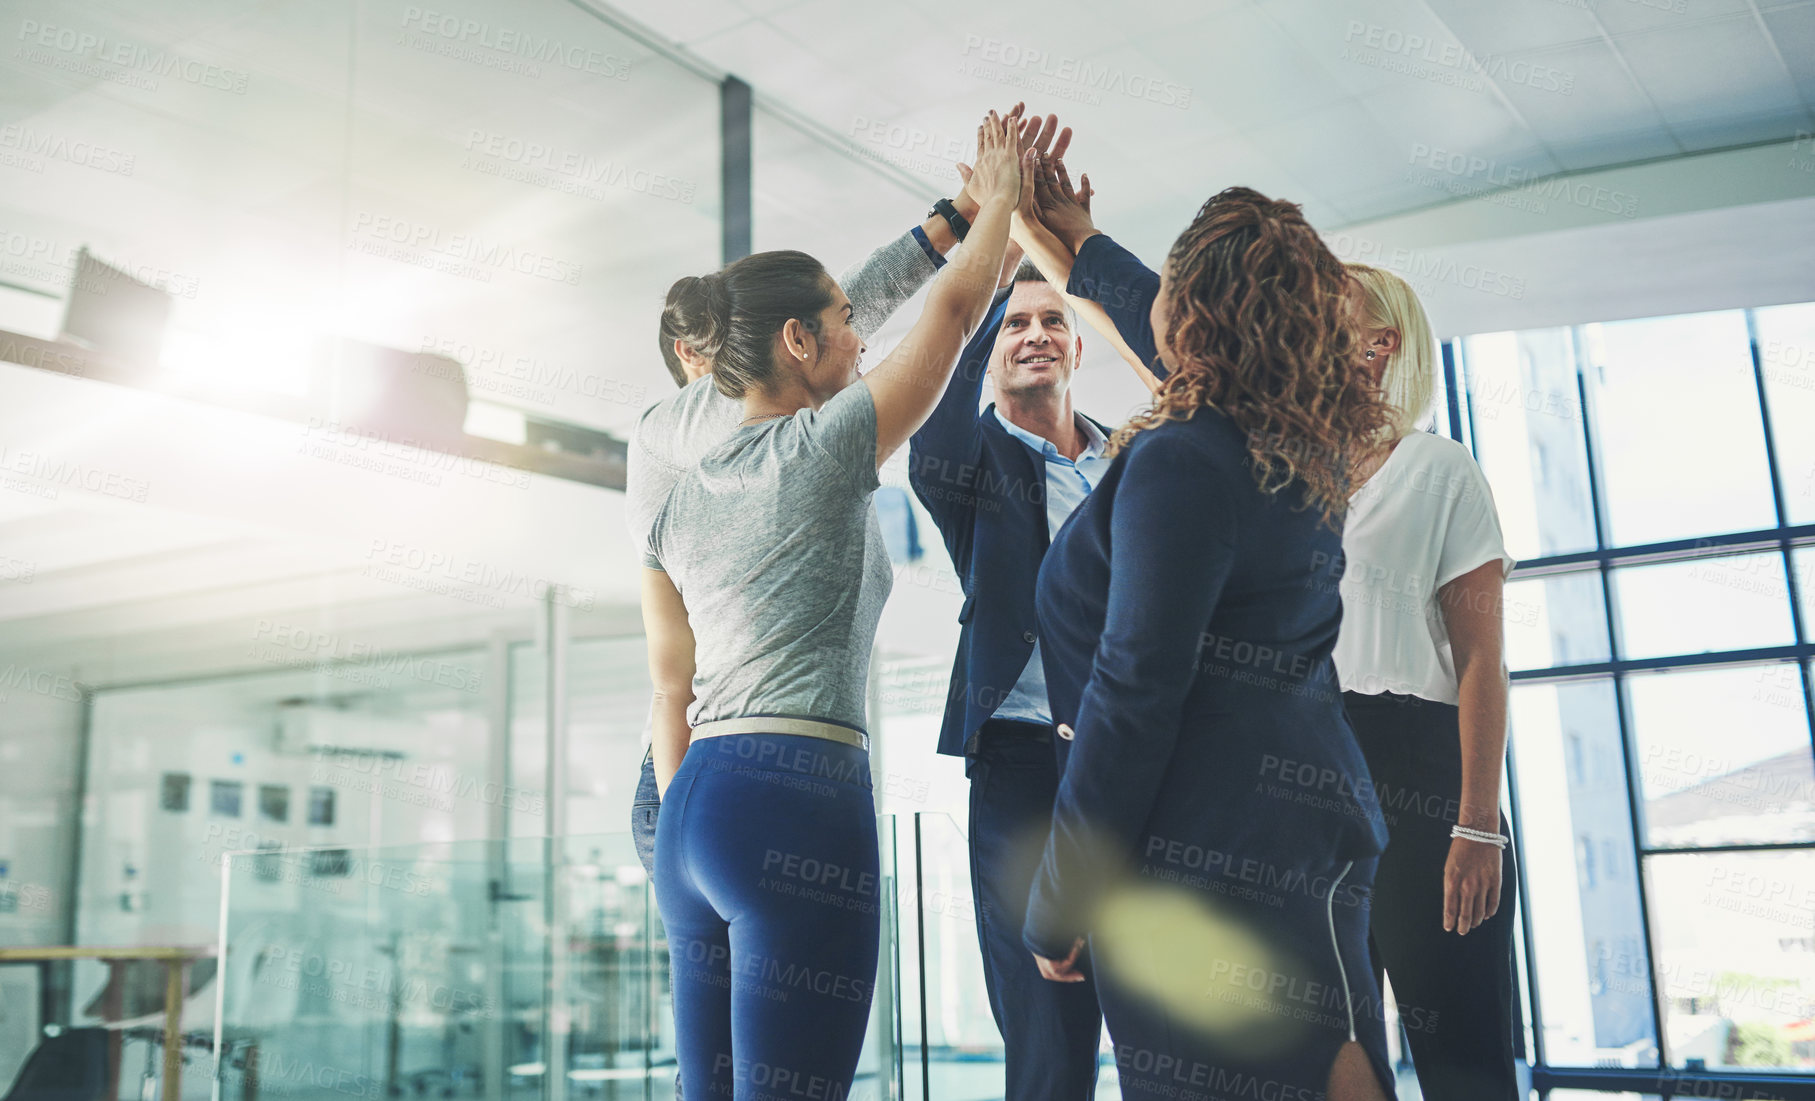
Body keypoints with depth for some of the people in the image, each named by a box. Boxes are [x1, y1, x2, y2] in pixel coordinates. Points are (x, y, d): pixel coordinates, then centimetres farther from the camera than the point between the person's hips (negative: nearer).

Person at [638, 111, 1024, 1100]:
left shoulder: (678, 502, 17)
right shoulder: (822, 447, -3)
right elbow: (954, 306, 4)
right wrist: (999, 197, 20)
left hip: (692, 808, 8)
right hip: (800, 801, -8)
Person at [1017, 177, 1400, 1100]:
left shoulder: (1180, 461, -16)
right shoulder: (1301, 451, 11)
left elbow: (1132, 692, -20)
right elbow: (1193, 340, 32)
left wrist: (1059, 905, -13)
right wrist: (1083, 243, 45)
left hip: (1210, 848, -9)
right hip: (1313, 808, 9)